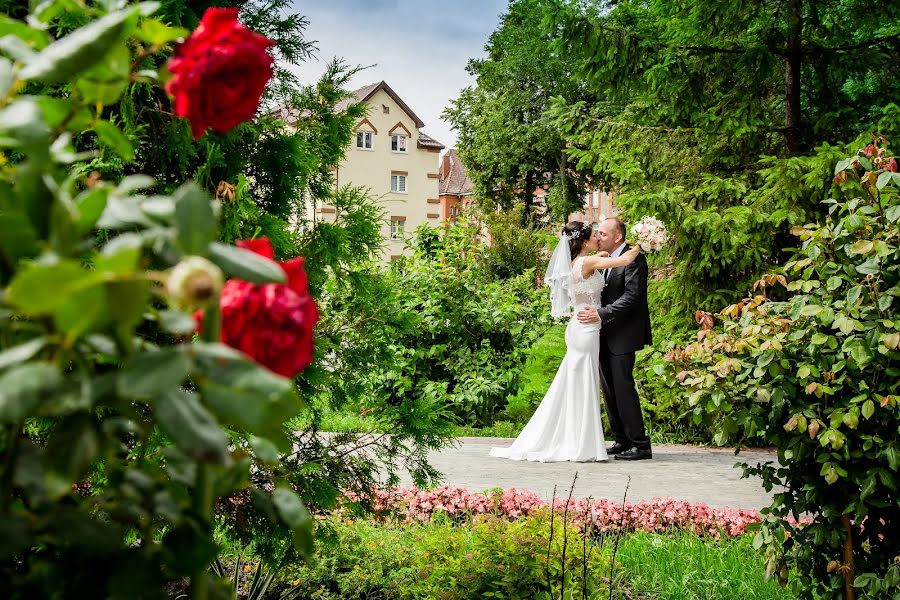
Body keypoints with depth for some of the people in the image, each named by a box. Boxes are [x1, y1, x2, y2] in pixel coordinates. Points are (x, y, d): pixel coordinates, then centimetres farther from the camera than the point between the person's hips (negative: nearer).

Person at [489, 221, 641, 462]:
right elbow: (624, 260, -18)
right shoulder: (587, 262, -15)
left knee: (573, 387, 13)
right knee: (583, 388, -2)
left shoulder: (576, 263, 11)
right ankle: (581, 447, 5)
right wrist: (639, 246, 0)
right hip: (586, 330, -9)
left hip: (578, 328, 9)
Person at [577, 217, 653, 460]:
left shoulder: (633, 259, -12)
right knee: (609, 389, 10)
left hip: (623, 335, -9)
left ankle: (640, 445, -3)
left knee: (623, 387, -9)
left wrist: (601, 314, -24)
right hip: (605, 335, 9)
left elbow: (632, 296, -20)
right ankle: (622, 441, 18)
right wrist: (592, 309, 0)